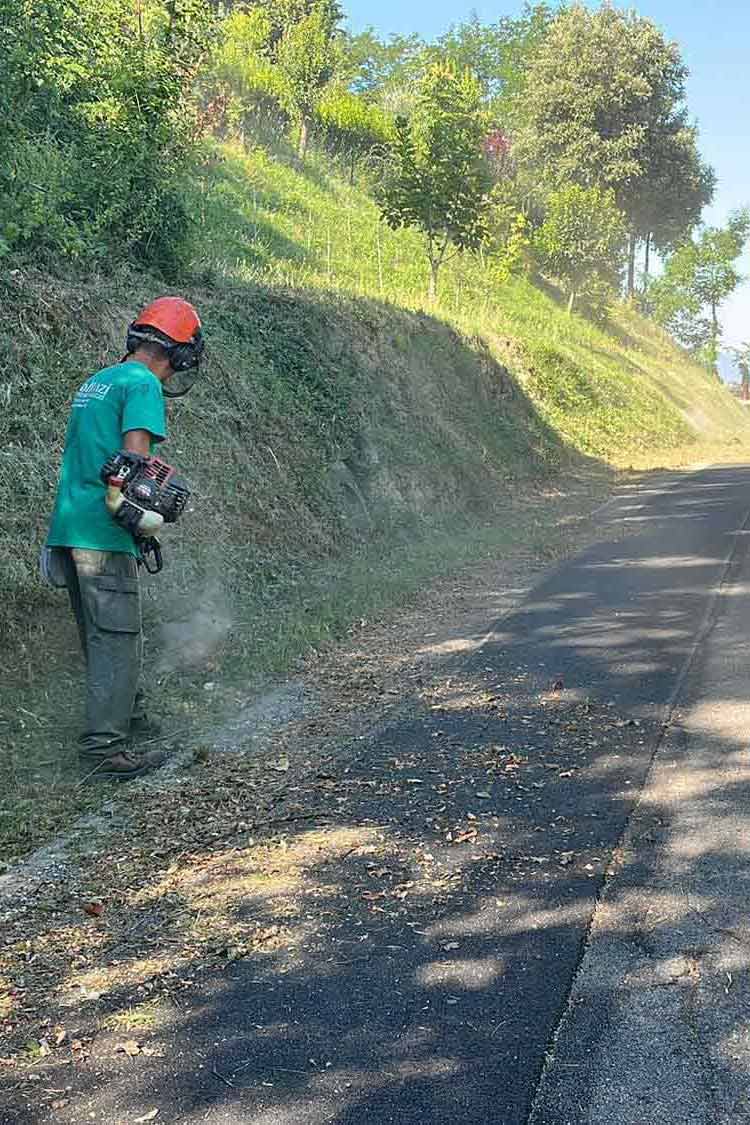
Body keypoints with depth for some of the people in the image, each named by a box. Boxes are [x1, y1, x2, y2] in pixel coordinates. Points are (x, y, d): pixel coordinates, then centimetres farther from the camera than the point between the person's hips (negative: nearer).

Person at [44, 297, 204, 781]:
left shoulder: (95, 382, 20)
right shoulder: (142, 384, -8)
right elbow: (135, 456, -19)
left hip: (69, 525, 9)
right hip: (104, 531, -9)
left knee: (105, 634, 19)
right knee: (116, 638, -5)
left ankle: (129, 717, 33)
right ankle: (106, 747, -4)